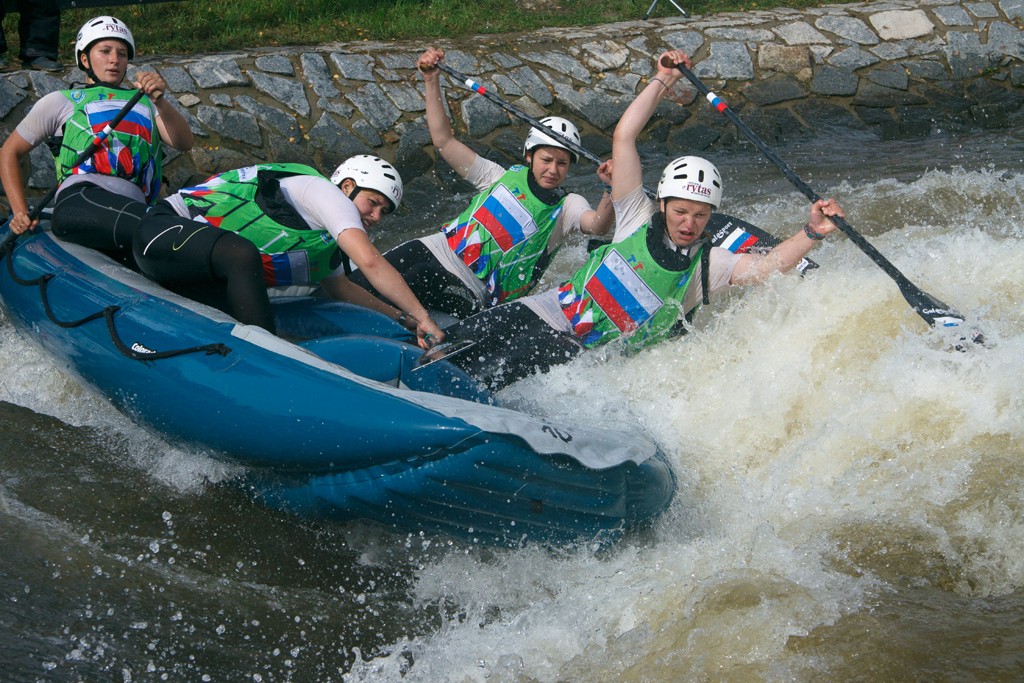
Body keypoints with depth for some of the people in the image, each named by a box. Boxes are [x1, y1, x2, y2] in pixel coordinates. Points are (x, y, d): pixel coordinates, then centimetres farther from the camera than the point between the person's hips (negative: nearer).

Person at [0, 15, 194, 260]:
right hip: (80, 197, -5)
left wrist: (159, 102, -3)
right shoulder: (61, 102, 30)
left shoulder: (145, 102, 33)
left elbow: (184, 143, 16)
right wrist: (20, 212, 12)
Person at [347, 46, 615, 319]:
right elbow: (444, 141, 10)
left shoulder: (567, 206, 4)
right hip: (436, 249, 4)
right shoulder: (505, 177, 13)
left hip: (468, 292, -4)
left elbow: (597, 225, -18)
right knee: (357, 283, -18)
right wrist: (432, 81, 2)